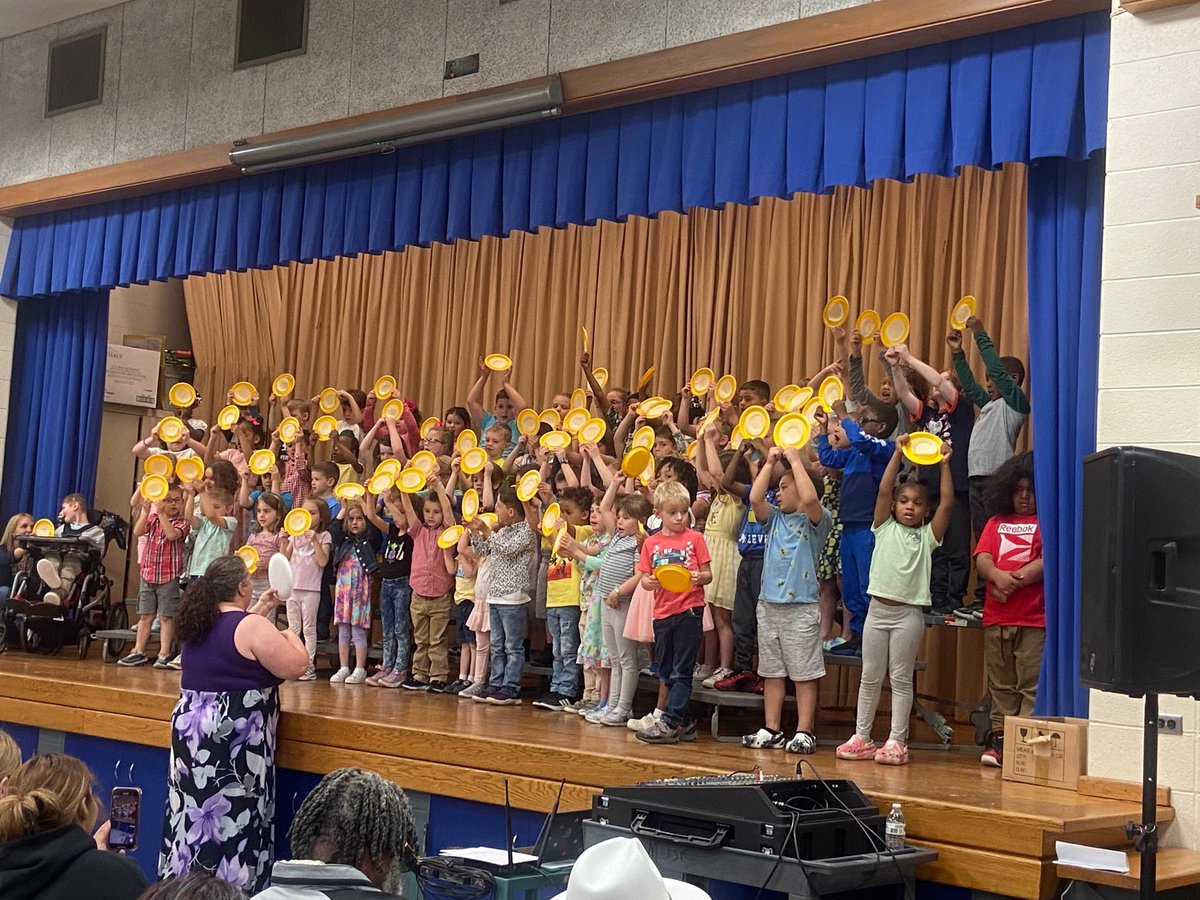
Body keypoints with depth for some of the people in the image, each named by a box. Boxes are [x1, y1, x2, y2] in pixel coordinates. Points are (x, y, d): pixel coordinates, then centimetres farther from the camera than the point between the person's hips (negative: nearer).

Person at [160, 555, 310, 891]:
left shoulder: (198, 622, 9)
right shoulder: (252, 627, -15)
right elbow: (297, 666, -12)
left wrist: (260, 610, 30)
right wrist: (289, 636, 6)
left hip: (191, 728, 8)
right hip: (235, 740, -8)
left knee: (193, 816, 12)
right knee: (232, 821, -3)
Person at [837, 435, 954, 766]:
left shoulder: (927, 535, 5)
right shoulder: (885, 528, 8)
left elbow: (947, 503, -6)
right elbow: (883, 489, -3)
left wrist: (944, 465, -10)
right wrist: (897, 453, -8)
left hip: (909, 612, -2)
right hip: (878, 608, 2)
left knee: (901, 678, 2)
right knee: (870, 676, 8)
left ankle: (897, 741, 5)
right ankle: (861, 737, 14)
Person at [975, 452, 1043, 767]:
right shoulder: (996, 522, 19)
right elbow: (982, 558, 7)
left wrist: (1015, 581, -11)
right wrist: (997, 575, -14)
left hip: (1034, 620, -5)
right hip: (996, 617, 5)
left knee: (1032, 684, -6)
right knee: (1001, 685, 10)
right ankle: (999, 737, 15)